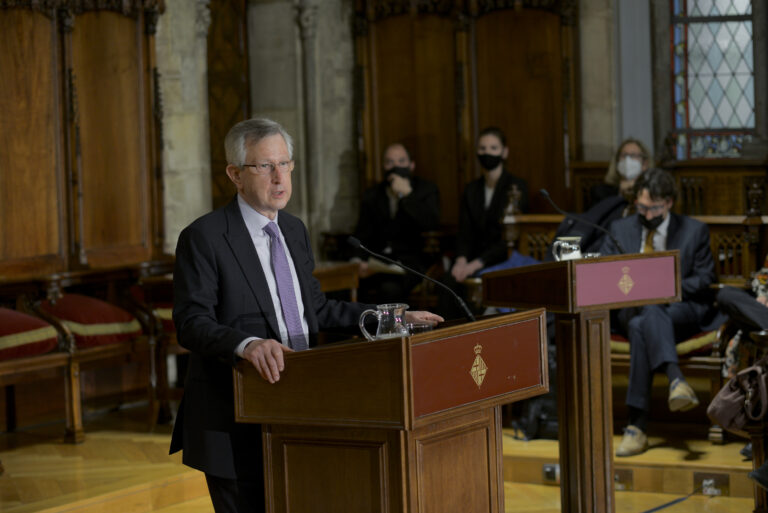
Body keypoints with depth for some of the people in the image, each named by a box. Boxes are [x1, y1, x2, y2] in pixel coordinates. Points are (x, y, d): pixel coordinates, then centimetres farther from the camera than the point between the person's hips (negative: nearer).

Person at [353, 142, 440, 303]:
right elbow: (362, 234, 13)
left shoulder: (427, 189, 8)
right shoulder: (372, 195, 17)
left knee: (390, 288, -37)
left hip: (409, 260, -3)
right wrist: (360, 261, -7)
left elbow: (432, 223, -10)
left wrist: (407, 194, -15)